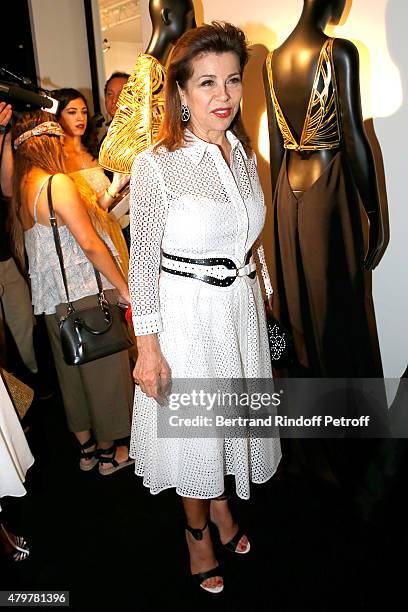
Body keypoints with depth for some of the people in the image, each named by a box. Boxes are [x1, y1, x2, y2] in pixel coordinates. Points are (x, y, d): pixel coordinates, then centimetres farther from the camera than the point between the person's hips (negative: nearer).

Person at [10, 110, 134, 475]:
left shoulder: (22, 189, 9)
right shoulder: (57, 182, -16)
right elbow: (90, 243, -19)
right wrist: (124, 287, -11)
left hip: (51, 296, 9)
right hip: (84, 294, -8)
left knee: (71, 372, 18)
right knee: (103, 370, 6)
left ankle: (86, 448, 33)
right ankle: (109, 452, 21)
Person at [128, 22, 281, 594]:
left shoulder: (243, 152, 3)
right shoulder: (156, 164, -16)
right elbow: (143, 263, -14)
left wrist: (258, 299, 16)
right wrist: (148, 349, -14)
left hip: (242, 308, 6)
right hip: (186, 314, -5)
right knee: (192, 426, 12)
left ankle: (221, 502, 50)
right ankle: (198, 529, 41)